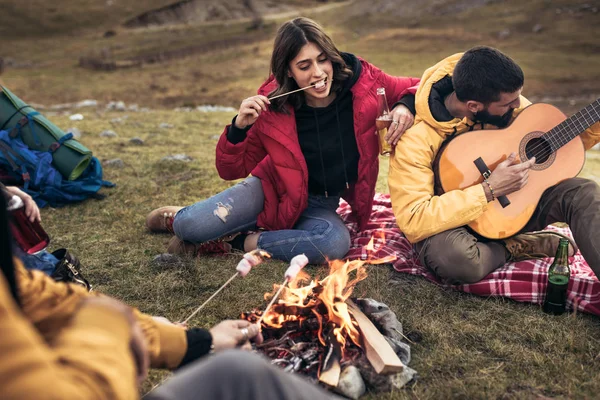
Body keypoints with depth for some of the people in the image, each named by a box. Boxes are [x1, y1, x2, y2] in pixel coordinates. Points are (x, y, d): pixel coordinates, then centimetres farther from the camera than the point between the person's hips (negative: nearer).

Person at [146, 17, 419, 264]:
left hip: (320, 206, 2)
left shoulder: (362, 81, -17)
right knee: (191, 227, -23)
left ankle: (237, 242, -14)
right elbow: (232, 170, -9)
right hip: (273, 192, -1)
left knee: (336, 244, -36)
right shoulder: (273, 106, -18)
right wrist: (239, 127, -29)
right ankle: (177, 219, 17)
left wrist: (405, 106, -26)